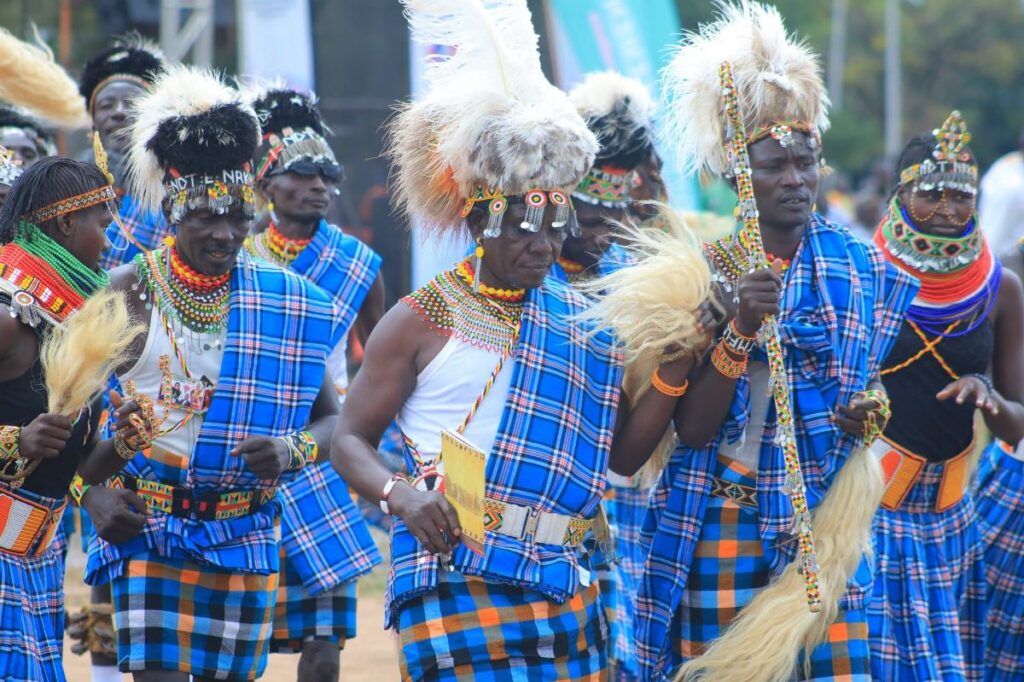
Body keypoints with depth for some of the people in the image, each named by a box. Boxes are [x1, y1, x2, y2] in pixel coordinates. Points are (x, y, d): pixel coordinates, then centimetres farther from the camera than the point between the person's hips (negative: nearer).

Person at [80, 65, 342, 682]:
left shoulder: (283, 301, 4)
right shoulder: (128, 293, -3)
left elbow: (332, 415, 8)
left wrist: (294, 449, -14)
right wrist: (95, 489, -15)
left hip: (246, 535, 3)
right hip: (149, 528, -3)